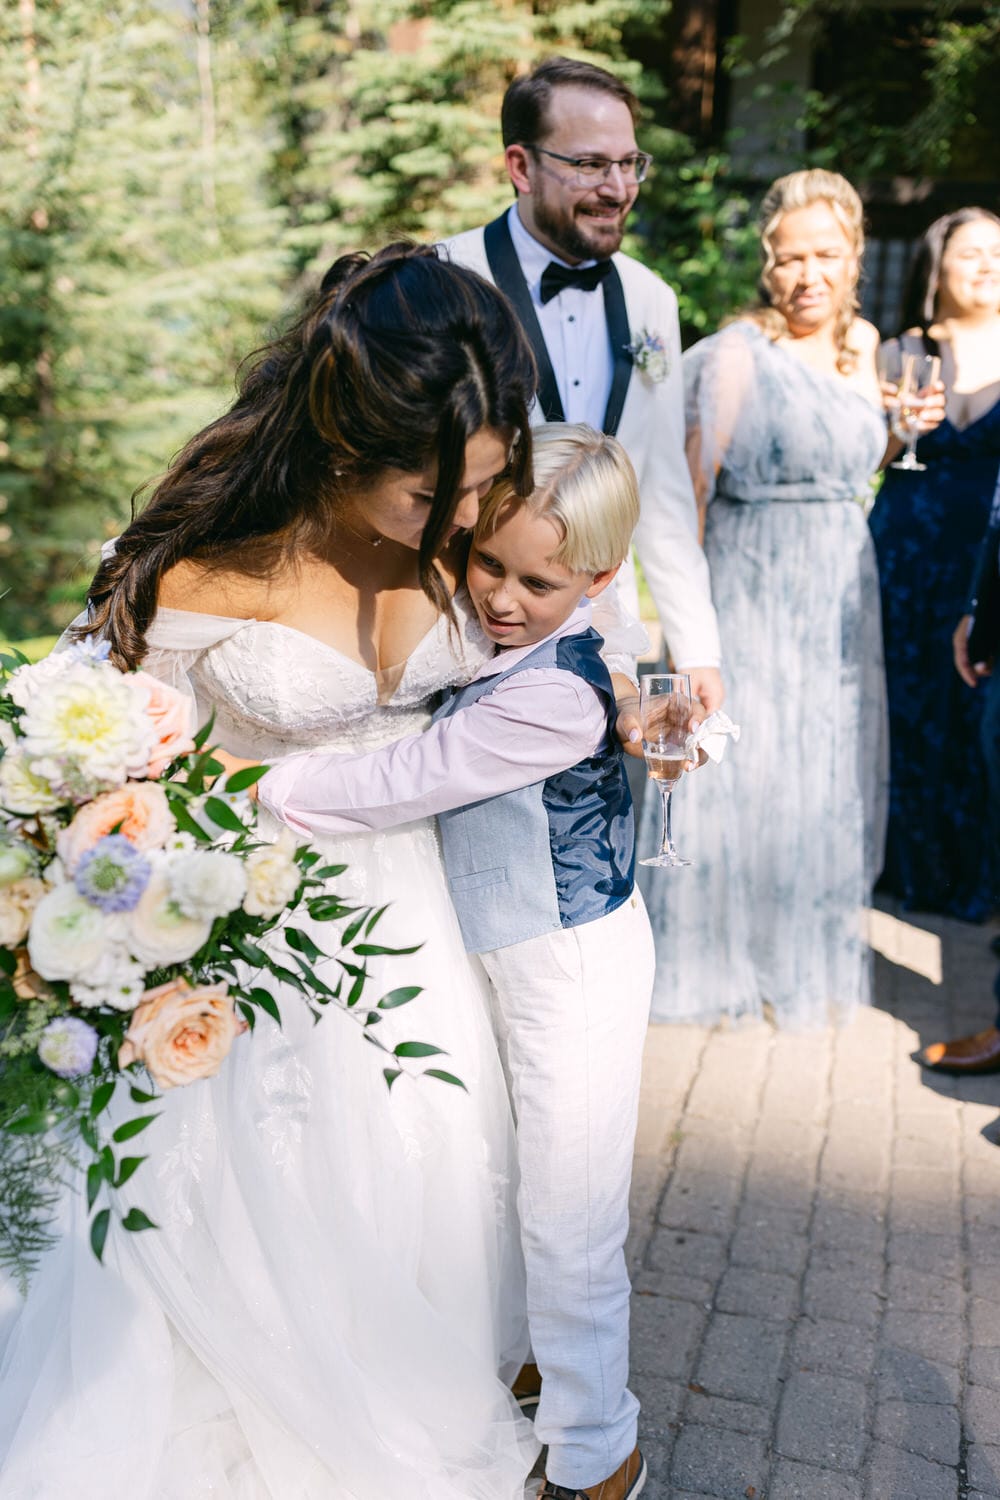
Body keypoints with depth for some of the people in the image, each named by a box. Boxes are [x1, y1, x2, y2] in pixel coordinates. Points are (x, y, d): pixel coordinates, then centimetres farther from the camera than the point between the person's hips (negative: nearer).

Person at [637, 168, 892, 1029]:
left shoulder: (862, 342, 8)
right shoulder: (738, 354, -12)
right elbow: (692, 484, -12)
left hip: (840, 600, 7)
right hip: (751, 595, -6)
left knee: (828, 782, 13)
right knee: (739, 776, 1)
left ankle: (811, 960, 32)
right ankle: (721, 963, 21)